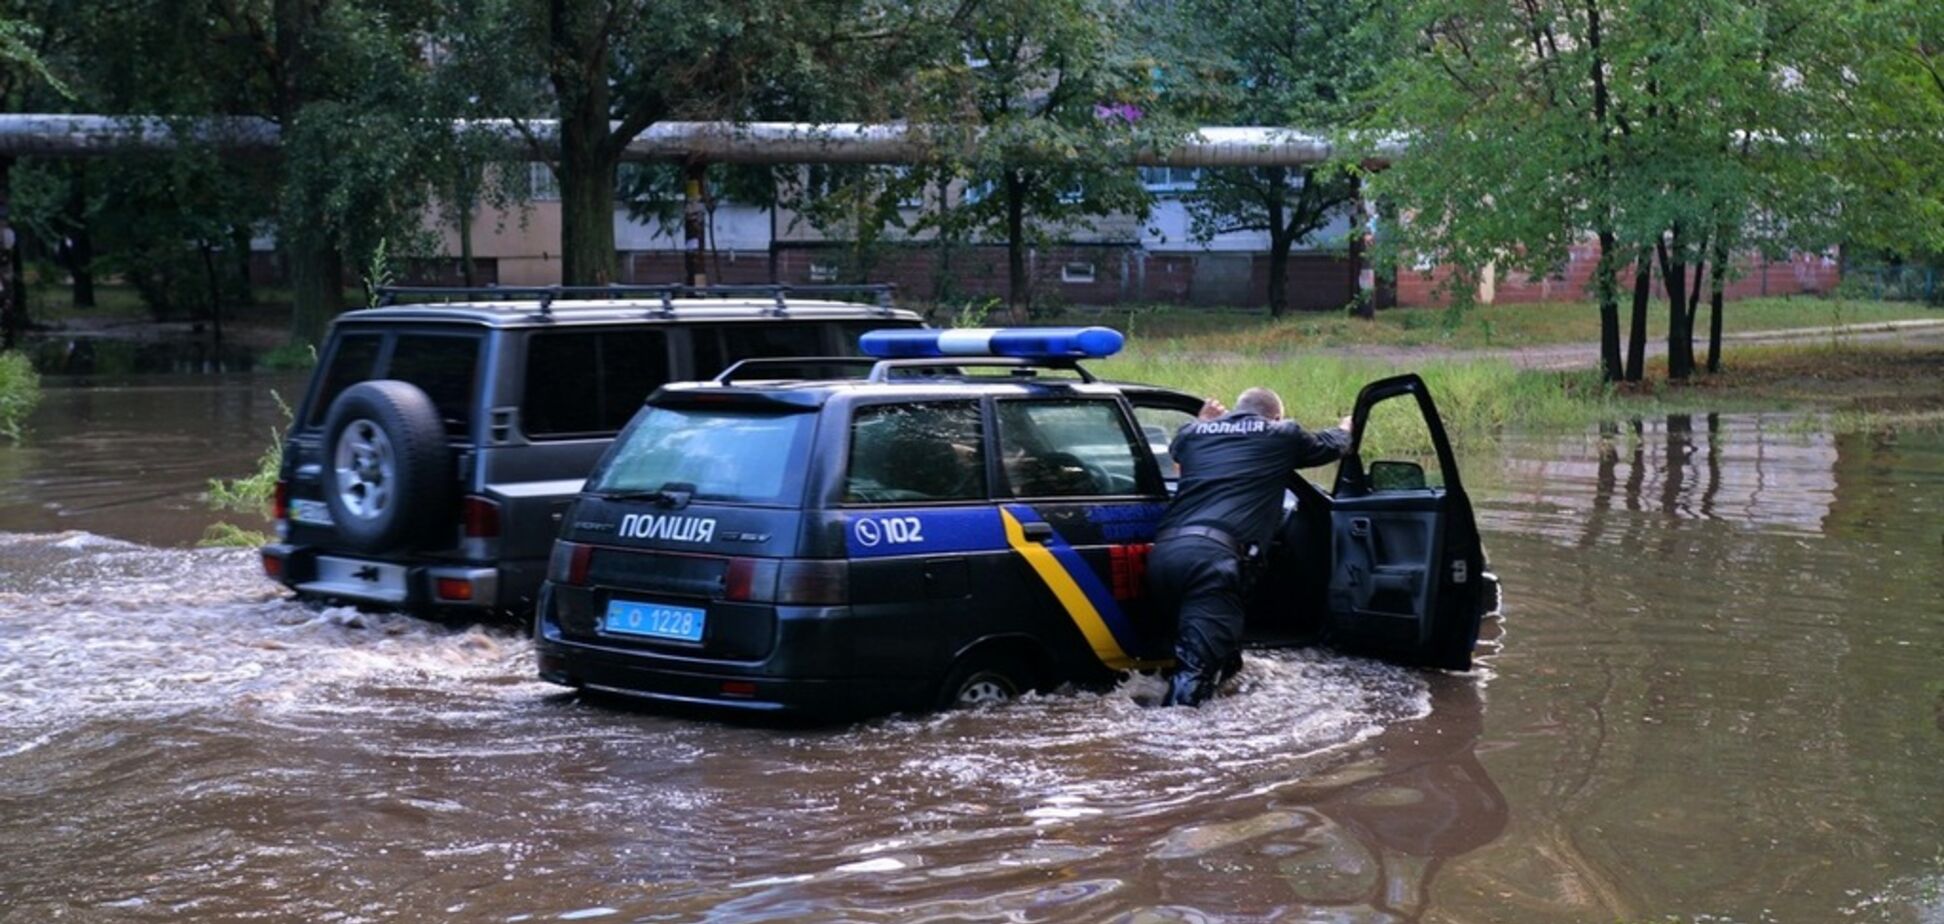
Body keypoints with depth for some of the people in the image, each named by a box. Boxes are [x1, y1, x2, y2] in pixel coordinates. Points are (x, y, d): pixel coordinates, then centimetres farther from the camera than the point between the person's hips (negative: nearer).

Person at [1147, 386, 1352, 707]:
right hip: (1212, 554, -5)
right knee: (1197, 663, -14)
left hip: (1164, 549, 5)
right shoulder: (1281, 435, 18)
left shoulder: (1194, 432, 26)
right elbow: (1329, 446, 39)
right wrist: (1345, 430, 62)